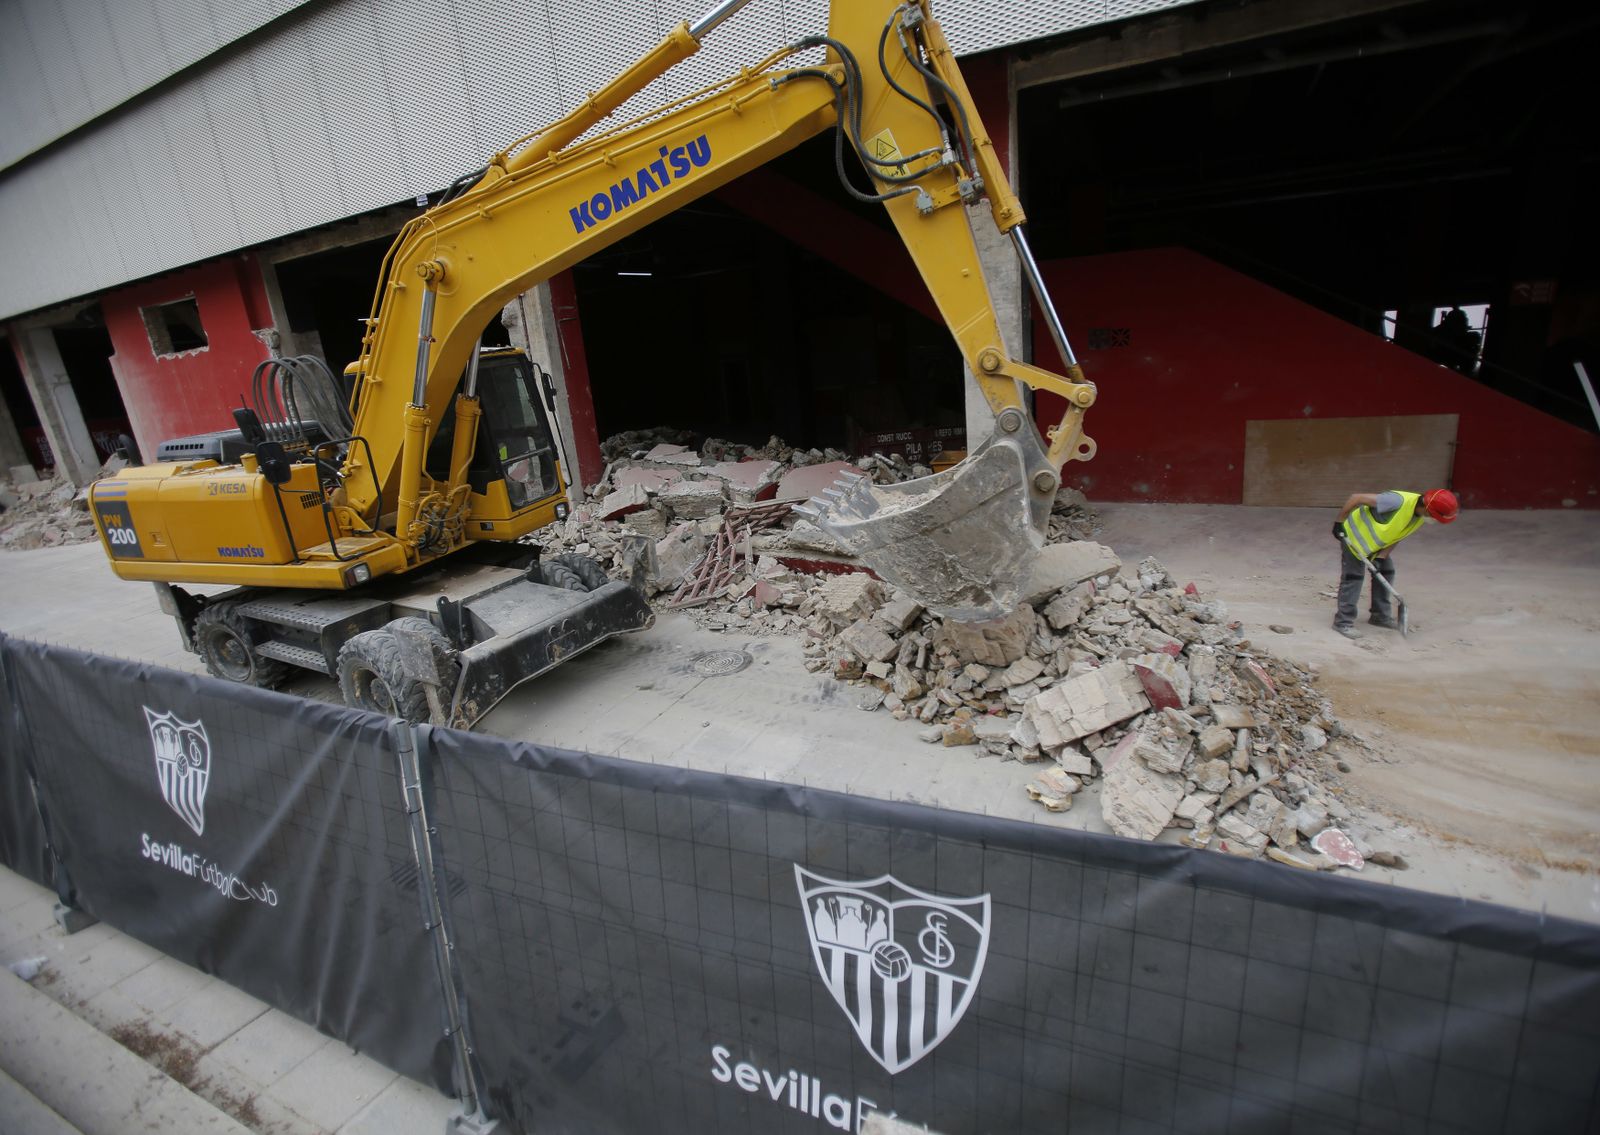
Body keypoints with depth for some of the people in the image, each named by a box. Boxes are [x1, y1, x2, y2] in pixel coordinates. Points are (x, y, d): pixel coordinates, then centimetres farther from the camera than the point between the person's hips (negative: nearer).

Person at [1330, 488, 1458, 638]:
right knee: (1353, 576, -9)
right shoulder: (1398, 501, -34)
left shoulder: (1421, 517, -7)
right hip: (1353, 535, -9)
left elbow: (1396, 536, 0)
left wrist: (1381, 557, -12)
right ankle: (1343, 622, -4)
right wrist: (1339, 523, -24)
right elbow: (1356, 498, -31)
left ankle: (1380, 616, 23)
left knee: (1386, 571, 10)